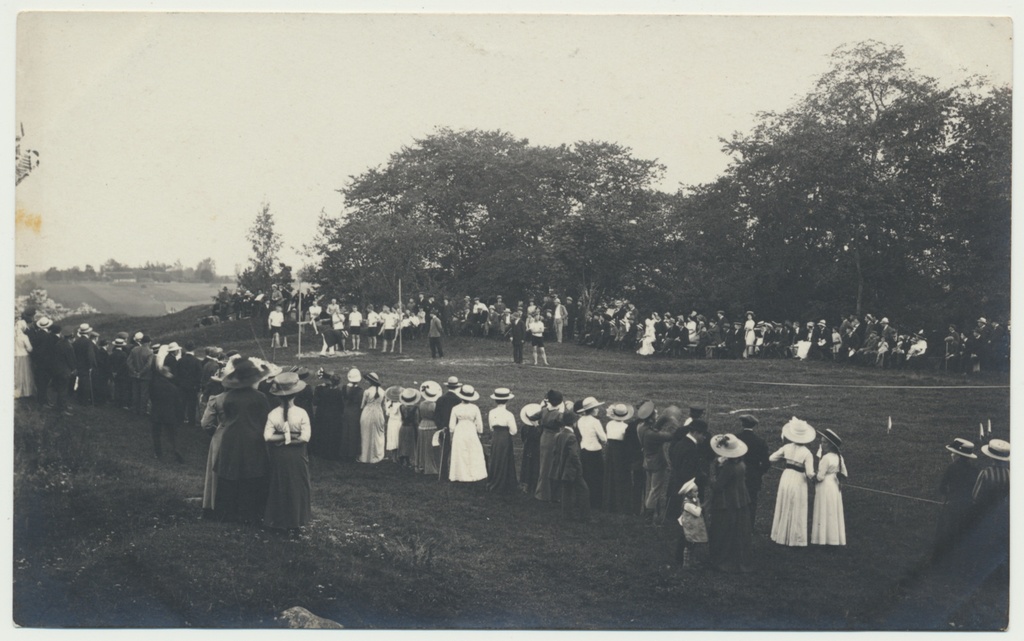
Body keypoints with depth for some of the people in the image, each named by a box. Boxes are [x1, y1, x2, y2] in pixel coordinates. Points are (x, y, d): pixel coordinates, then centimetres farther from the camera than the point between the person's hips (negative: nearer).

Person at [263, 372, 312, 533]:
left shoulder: (273, 414, -10)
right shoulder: (301, 413, -14)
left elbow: (268, 437, -15)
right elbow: (305, 437, -18)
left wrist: (282, 438, -6)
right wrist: (292, 437, -6)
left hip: (278, 457, 1)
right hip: (297, 456, -1)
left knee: (278, 488, 15)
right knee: (297, 489, 11)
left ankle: (278, 521, 21)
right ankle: (294, 523, 15)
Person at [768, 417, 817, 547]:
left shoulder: (787, 447, -6)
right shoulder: (807, 453, -15)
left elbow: (771, 458, 0)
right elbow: (810, 473, -18)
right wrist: (810, 477, 4)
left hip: (786, 478, 4)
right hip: (799, 481, -3)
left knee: (784, 509, 17)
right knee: (797, 512, 8)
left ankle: (782, 536, 26)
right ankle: (796, 540, 14)